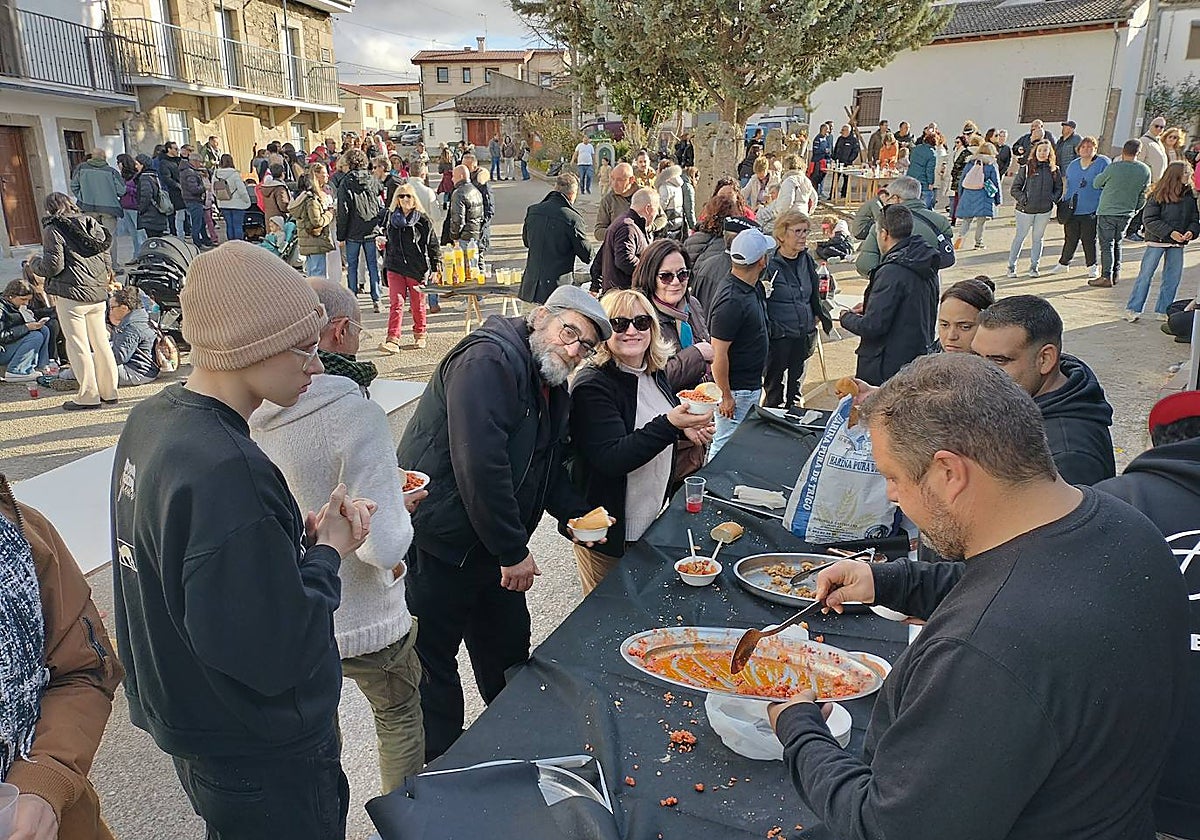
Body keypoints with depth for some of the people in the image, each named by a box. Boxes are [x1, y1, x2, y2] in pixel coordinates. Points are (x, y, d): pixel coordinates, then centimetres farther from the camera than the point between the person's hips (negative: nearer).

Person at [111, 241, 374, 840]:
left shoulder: (152, 420, -3)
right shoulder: (222, 469, -33)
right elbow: (274, 654, -31)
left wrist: (302, 531, -8)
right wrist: (327, 552, -16)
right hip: (262, 759, -9)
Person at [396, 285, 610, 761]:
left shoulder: (551, 386, 9)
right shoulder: (488, 361, -21)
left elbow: (546, 467, 20)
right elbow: (479, 465, -29)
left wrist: (577, 514, 2)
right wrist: (514, 551, -22)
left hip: (492, 545, 9)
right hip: (438, 546, -9)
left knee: (508, 652, 21)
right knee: (433, 661, 6)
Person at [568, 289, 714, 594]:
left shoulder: (655, 373, 2)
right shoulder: (592, 386, -22)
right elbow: (611, 459, -30)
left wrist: (687, 429, 1)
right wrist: (669, 425, -39)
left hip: (652, 520, 8)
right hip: (609, 534, -7)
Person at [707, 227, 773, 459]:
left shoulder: (754, 289, 3)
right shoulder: (731, 301, -26)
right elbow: (718, 354, -25)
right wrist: (725, 396, -20)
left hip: (752, 386, 10)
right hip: (734, 390, -10)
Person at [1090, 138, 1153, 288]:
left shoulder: (1114, 167, -15)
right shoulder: (1145, 171, 0)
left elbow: (1096, 183, -1)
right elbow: (1143, 196, 7)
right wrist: (1134, 209, 21)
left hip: (1107, 212, -5)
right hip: (1127, 213, 5)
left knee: (1107, 245, -2)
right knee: (1117, 243, 17)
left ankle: (1106, 277, -5)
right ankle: (1116, 274, 20)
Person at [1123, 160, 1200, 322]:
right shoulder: (1158, 195, -10)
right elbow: (1149, 220, -12)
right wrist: (1170, 232, -18)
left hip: (1177, 244, 5)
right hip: (1156, 241, -5)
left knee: (1173, 277, 7)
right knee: (1146, 274, -1)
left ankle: (1163, 311, 17)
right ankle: (1133, 309, 5)